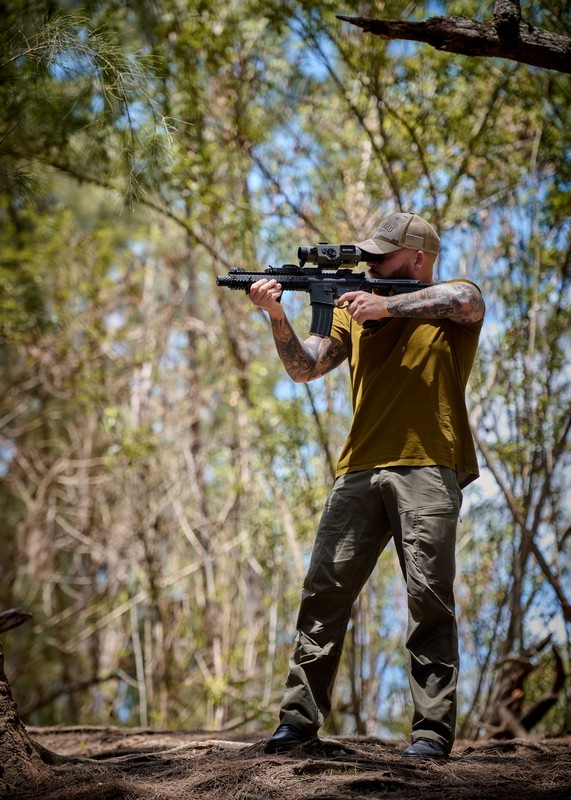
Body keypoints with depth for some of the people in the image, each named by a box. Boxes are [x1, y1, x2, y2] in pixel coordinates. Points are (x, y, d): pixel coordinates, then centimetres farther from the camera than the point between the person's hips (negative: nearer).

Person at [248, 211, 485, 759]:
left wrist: (387, 306, -14)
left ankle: (432, 730, -3)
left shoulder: (453, 302, 10)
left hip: (427, 468, -4)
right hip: (359, 469, 4)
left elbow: (464, 300, -16)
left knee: (429, 599, -7)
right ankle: (300, 717, 6)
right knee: (324, 589, -1)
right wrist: (277, 316, -3)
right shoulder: (354, 310, 21)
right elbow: (304, 368, 12)